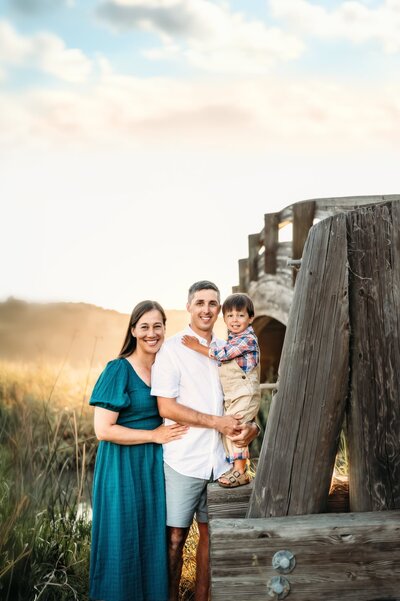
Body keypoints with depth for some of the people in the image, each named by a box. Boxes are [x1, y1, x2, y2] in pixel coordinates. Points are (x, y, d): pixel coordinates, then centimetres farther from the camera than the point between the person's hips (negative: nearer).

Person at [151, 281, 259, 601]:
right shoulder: (173, 348, -5)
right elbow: (166, 407, -12)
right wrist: (218, 423, -13)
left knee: (210, 533, 13)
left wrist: (251, 425, -3)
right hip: (183, 462, -5)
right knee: (175, 537, 3)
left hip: (218, 462, 5)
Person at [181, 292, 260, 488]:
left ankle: (240, 471, -6)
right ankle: (235, 467, 22)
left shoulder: (248, 339, -14)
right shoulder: (232, 340, 16)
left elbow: (223, 353, -20)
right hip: (231, 397, 9)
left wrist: (198, 346, -16)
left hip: (244, 395, -9)